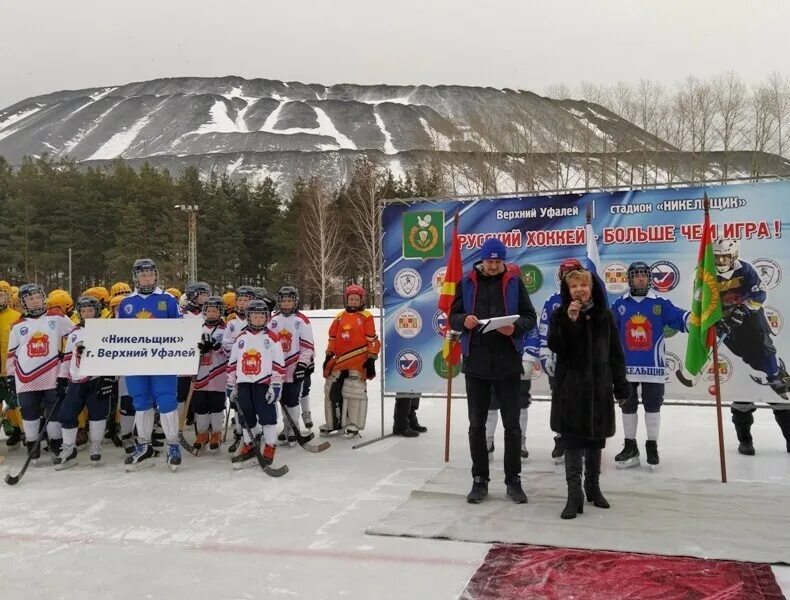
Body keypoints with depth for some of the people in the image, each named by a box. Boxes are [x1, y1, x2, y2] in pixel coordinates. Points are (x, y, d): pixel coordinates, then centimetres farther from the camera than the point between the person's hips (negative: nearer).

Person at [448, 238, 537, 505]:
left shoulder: (514, 281, 0)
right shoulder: (467, 282, 3)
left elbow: (530, 317, 2)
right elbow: (453, 317, 6)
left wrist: (515, 327, -19)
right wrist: (464, 320, -17)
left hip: (507, 363, -1)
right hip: (476, 362, 1)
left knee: (512, 424, 6)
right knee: (476, 424, 8)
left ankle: (513, 480, 18)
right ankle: (479, 480, 19)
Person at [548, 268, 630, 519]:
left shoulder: (604, 315, 4)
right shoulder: (560, 315, -1)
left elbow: (616, 353, 5)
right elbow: (555, 346, -13)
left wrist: (621, 387, 3)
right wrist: (569, 321, -23)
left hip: (599, 387, 2)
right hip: (570, 387, -2)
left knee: (596, 439, 13)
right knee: (573, 440, -3)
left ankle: (593, 486, 28)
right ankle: (574, 493, -1)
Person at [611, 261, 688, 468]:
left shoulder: (660, 304, 2)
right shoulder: (619, 305, 7)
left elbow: (680, 318, -7)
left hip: (653, 366, -2)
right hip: (626, 366, 2)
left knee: (653, 405, 5)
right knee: (628, 405, 9)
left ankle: (652, 446, 19)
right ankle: (630, 447, 22)